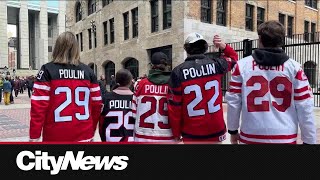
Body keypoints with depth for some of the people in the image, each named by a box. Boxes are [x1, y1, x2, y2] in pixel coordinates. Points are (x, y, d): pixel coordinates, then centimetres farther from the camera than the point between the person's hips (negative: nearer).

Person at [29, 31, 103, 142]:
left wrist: (34, 136, -1)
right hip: (84, 136, 3)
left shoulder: (47, 70, -5)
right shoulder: (88, 71, 3)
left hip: (56, 137, -2)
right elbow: (96, 105, 5)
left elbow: (38, 106, -9)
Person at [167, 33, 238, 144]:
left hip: (192, 134, -2)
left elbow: (174, 106, -8)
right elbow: (233, 57, 19)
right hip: (216, 130, 2)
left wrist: (176, 133, 3)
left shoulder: (178, 72, -11)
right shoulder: (215, 65, -4)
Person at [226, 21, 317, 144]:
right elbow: (305, 107, -4)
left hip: (251, 136, 0)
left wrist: (233, 130, 11)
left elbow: (233, 101, -2)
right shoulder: (294, 67, -4)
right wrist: (309, 140, 6)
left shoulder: (242, 65, -5)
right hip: (285, 137, 1)